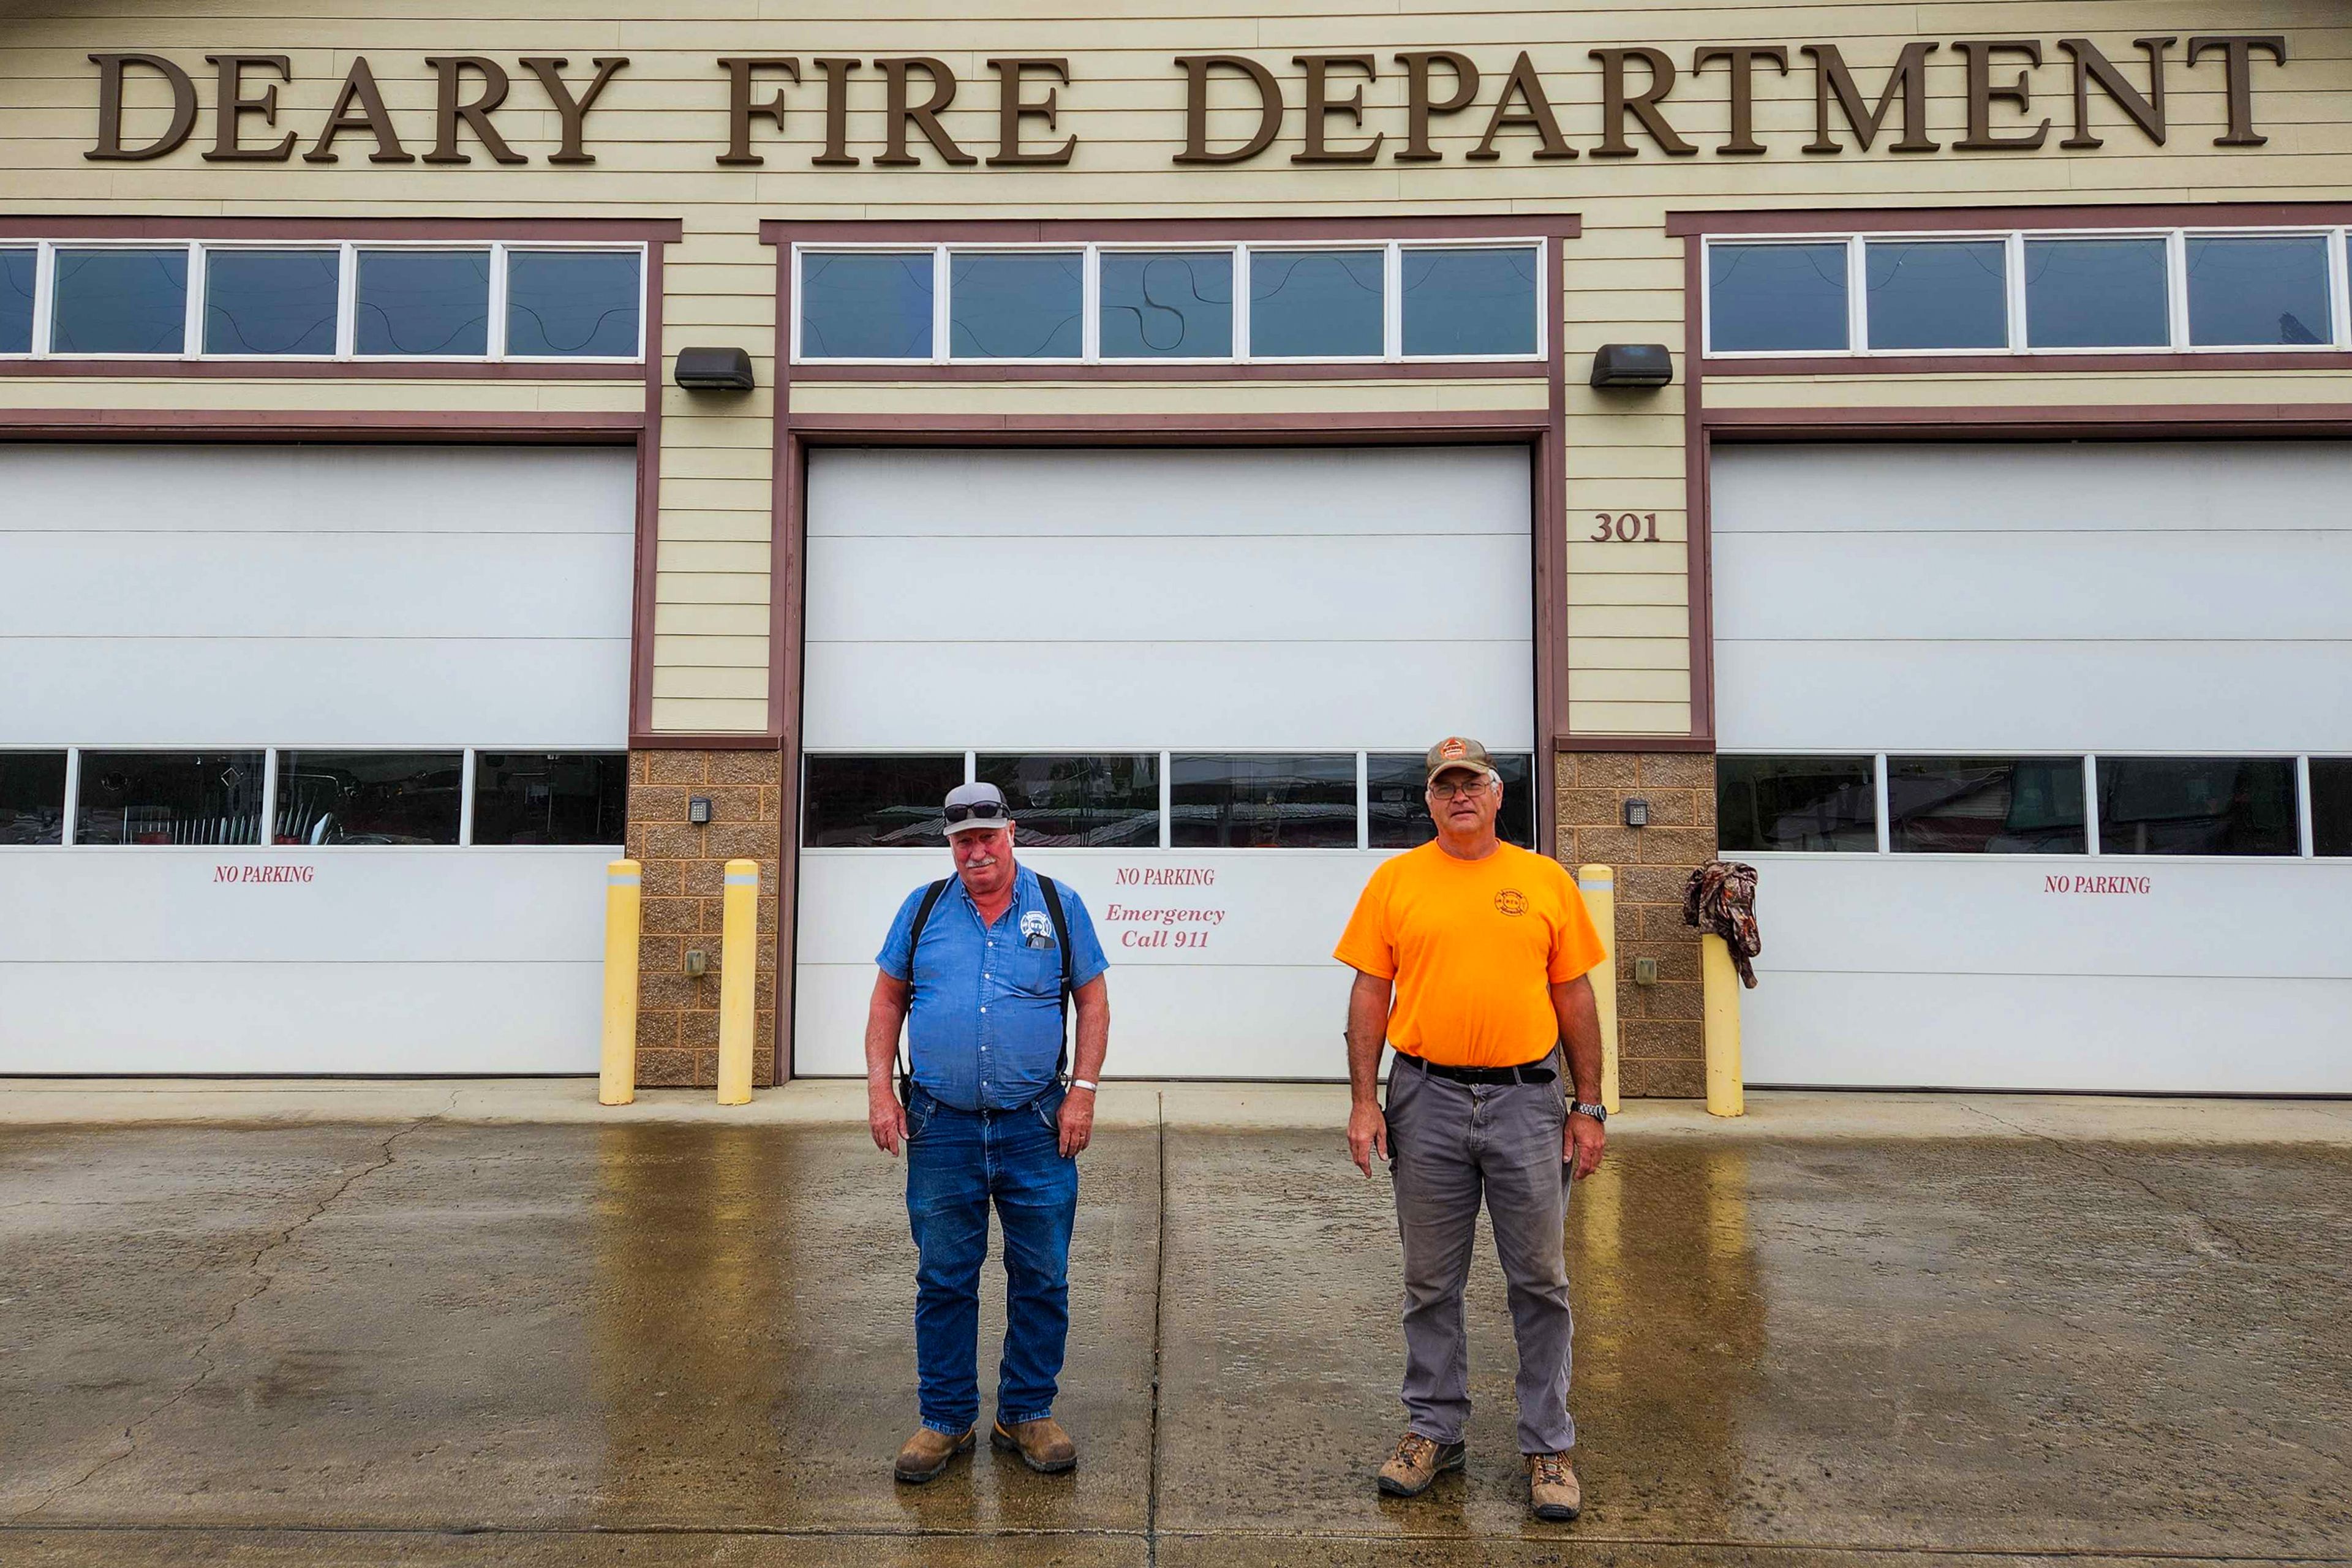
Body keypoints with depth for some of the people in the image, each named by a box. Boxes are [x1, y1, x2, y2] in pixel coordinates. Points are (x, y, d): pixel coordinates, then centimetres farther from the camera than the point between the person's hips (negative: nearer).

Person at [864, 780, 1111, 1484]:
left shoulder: (1059, 906, 3)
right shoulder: (923, 909, 6)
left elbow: (1093, 1002, 5)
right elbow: (887, 999, 11)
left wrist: (1083, 1091, -4)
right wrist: (880, 1088, 2)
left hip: (1036, 1127, 0)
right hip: (941, 1127, 1)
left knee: (1042, 1280, 7)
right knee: (943, 1280, 8)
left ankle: (1027, 1414, 24)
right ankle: (946, 1421, 23)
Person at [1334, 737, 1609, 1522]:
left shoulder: (1546, 881, 4)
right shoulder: (1395, 881, 3)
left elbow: (1574, 998, 6)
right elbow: (1370, 995, 2)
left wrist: (1588, 1106, 3)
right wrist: (1363, 1101, -4)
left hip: (1527, 1102, 0)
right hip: (1427, 1103, 0)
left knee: (1540, 1282, 8)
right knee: (1431, 1282, 12)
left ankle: (1548, 1447, 22)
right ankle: (1434, 1430, 27)